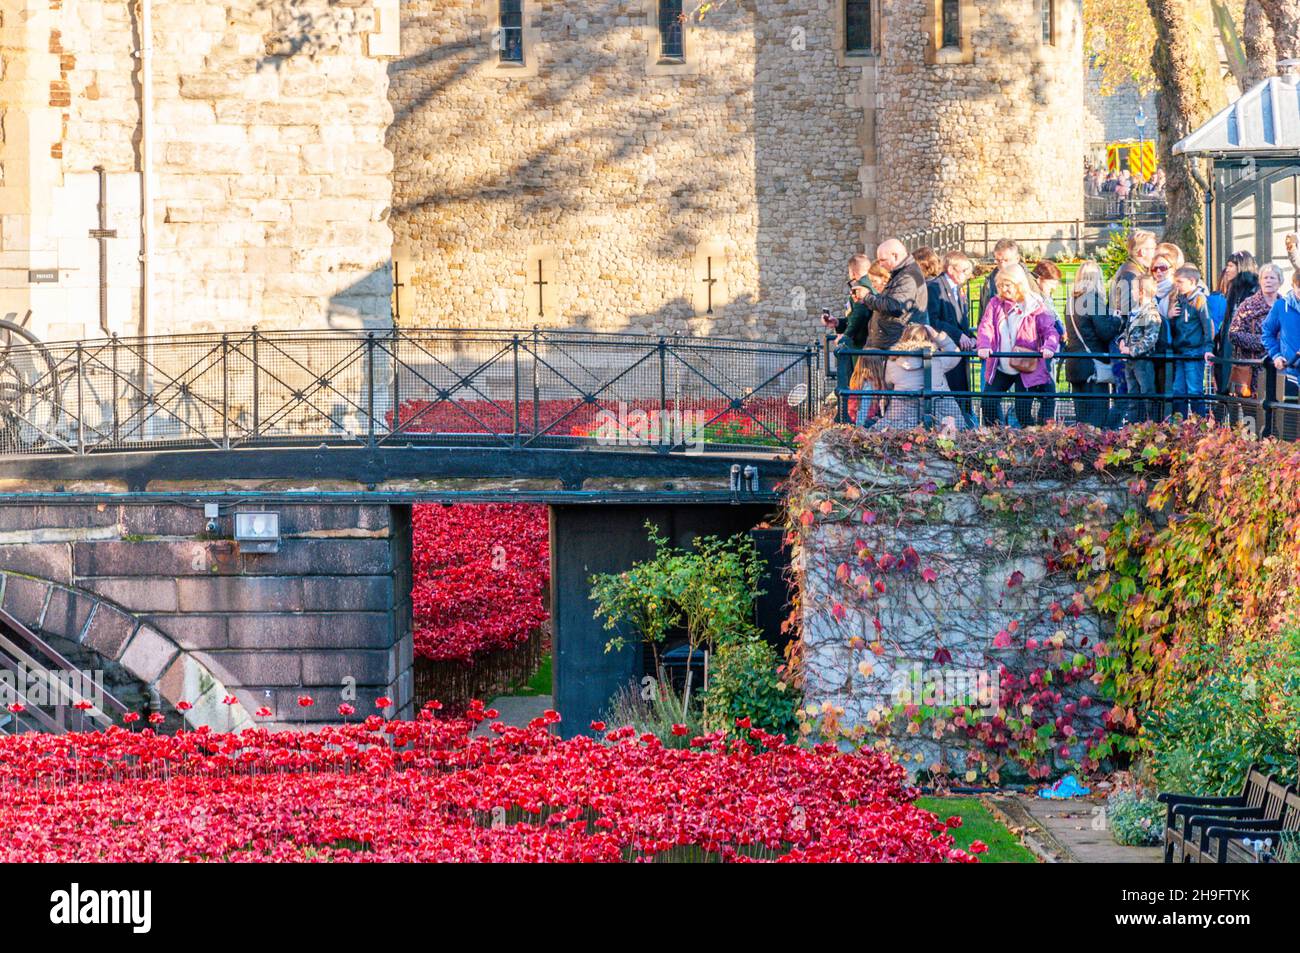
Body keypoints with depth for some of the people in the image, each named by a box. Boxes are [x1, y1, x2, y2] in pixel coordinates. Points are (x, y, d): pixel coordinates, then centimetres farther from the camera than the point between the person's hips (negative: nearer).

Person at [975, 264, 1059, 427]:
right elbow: (986, 327, -5)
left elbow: (1049, 330, -8)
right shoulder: (995, 305, 5)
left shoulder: (1034, 307, -4)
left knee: (1023, 411, -8)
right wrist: (983, 346, -26)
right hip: (1000, 369, 4)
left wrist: (1049, 346, -30)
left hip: (1027, 369, -4)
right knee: (988, 404, 0)